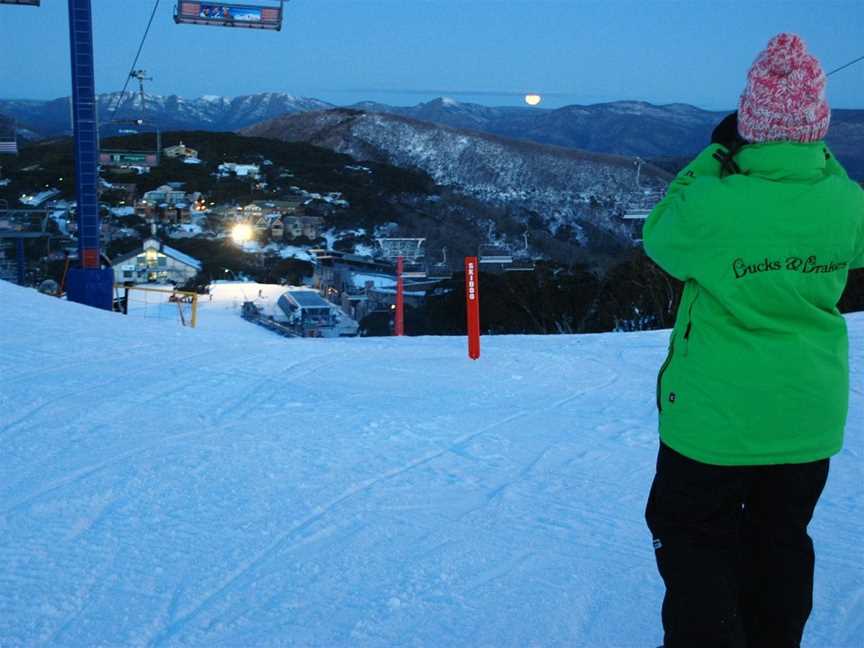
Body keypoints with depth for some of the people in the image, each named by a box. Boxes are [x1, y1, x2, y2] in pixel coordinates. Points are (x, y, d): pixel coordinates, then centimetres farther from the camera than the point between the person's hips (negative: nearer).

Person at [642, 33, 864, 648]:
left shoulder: (712, 205, -25)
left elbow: (659, 236, -3)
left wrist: (714, 156, -1)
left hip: (715, 419, -4)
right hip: (810, 420, 4)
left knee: (696, 545, 13)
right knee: (782, 542, 22)